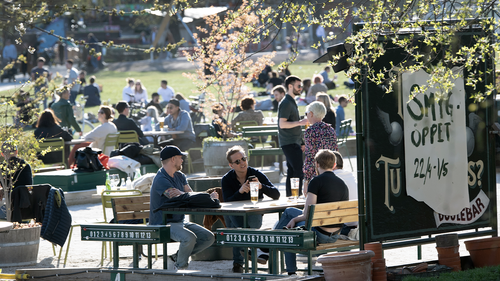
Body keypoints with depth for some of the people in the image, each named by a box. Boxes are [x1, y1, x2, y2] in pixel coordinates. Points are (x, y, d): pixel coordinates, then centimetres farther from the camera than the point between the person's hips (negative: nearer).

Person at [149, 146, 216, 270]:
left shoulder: (179, 176, 14)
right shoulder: (161, 179, -17)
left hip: (180, 222, 9)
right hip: (163, 224, -9)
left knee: (209, 237, -3)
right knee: (190, 238, -33)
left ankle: (179, 255, 12)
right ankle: (180, 265, -6)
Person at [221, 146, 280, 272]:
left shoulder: (257, 175, -5)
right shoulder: (227, 180, -2)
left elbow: (276, 195, -11)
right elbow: (227, 203, -17)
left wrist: (261, 186, -29)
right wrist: (240, 191, -34)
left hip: (254, 217, -2)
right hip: (236, 217, 2)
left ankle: (238, 262, -18)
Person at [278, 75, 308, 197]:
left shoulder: (292, 102, 19)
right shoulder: (286, 103, -12)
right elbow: (282, 124, -20)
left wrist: (300, 143, 24)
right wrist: (300, 122, -20)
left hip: (294, 143, 10)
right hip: (289, 144, -10)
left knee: (292, 172, 10)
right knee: (299, 172, -14)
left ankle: (290, 197, 13)